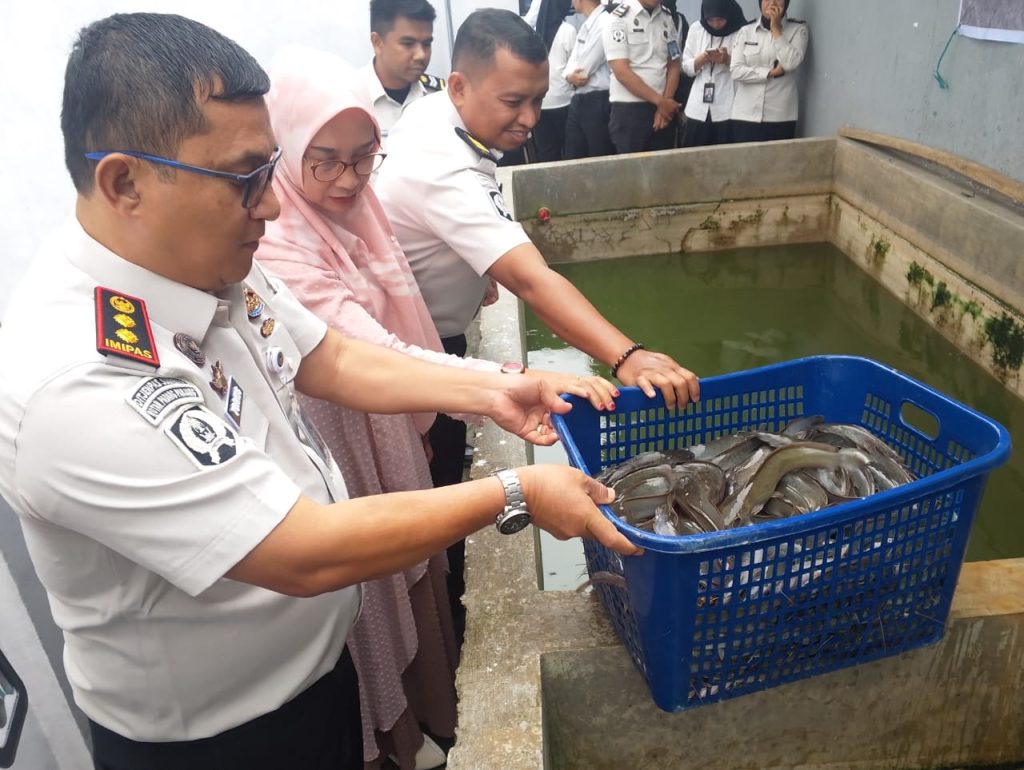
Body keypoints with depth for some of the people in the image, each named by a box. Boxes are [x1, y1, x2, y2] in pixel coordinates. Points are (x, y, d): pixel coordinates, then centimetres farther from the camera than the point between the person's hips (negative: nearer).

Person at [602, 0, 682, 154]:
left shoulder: (667, 18, 9)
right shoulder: (619, 18, -7)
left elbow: (674, 65, 11)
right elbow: (621, 72, -13)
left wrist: (665, 102, -6)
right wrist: (659, 101, -11)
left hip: (664, 109, 5)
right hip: (629, 109, -5)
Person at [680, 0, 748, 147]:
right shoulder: (696, 28, 7)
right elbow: (686, 67, 8)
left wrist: (727, 60, -19)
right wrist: (702, 58, -11)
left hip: (727, 108, -3)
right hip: (699, 107, 3)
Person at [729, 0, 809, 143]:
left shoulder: (798, 29, 5)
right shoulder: (745, 31, 7)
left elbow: (791, 63, -12)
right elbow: (736, 71, -3)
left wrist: (776, 29, -7)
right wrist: (771, 72, -9)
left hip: (780, 116, -1)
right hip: (745, 114, 1)